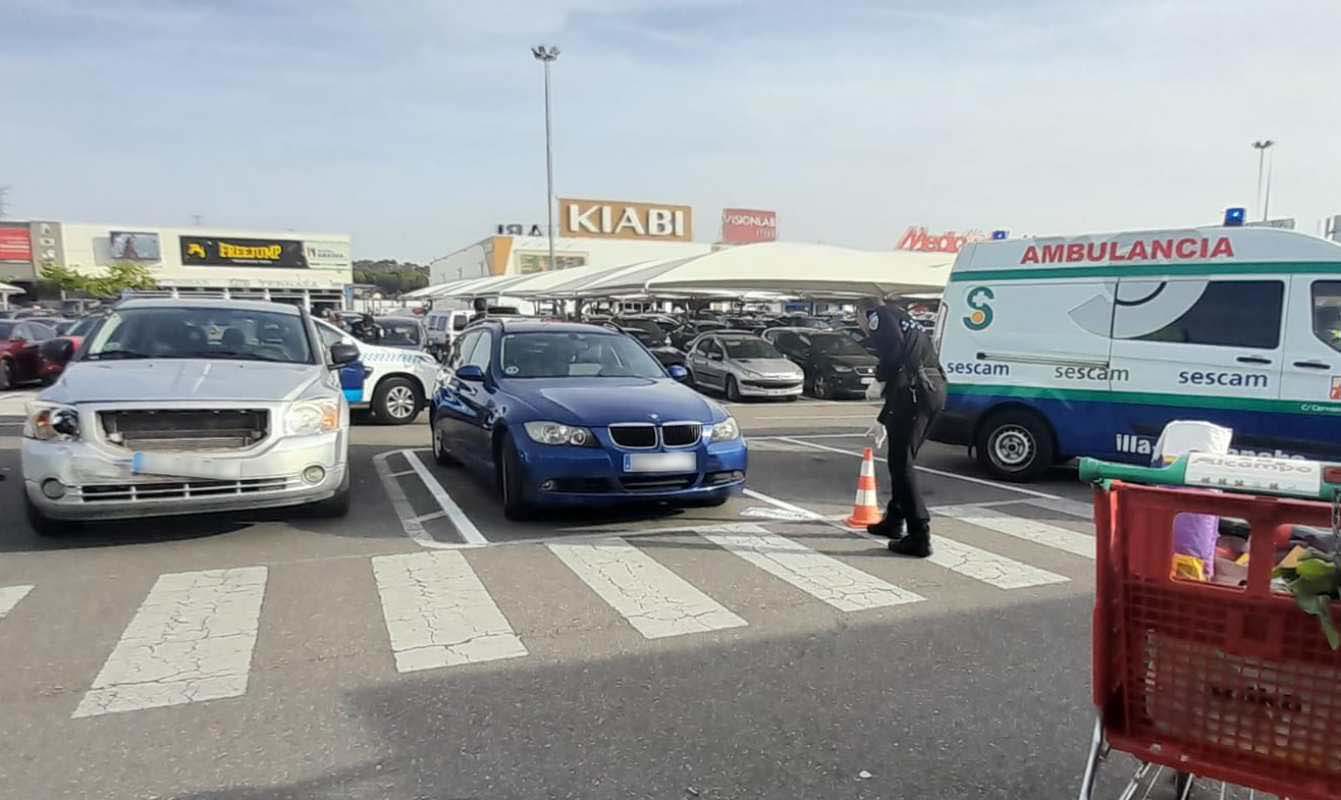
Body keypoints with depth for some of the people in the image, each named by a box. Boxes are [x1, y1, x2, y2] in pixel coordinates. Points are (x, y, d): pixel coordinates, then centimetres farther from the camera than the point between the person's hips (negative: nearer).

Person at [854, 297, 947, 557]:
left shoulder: (878, 315, 7)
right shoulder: (902, 320, 33)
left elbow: (893, 348, -15)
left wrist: (880, 375, 3)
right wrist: (883, 420, 43)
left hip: (915, 389, -9)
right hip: (935, 391, 9)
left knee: (901, 463, -4)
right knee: (901, 460, 21)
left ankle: (919, 536, -7)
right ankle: (894, 521, 32)